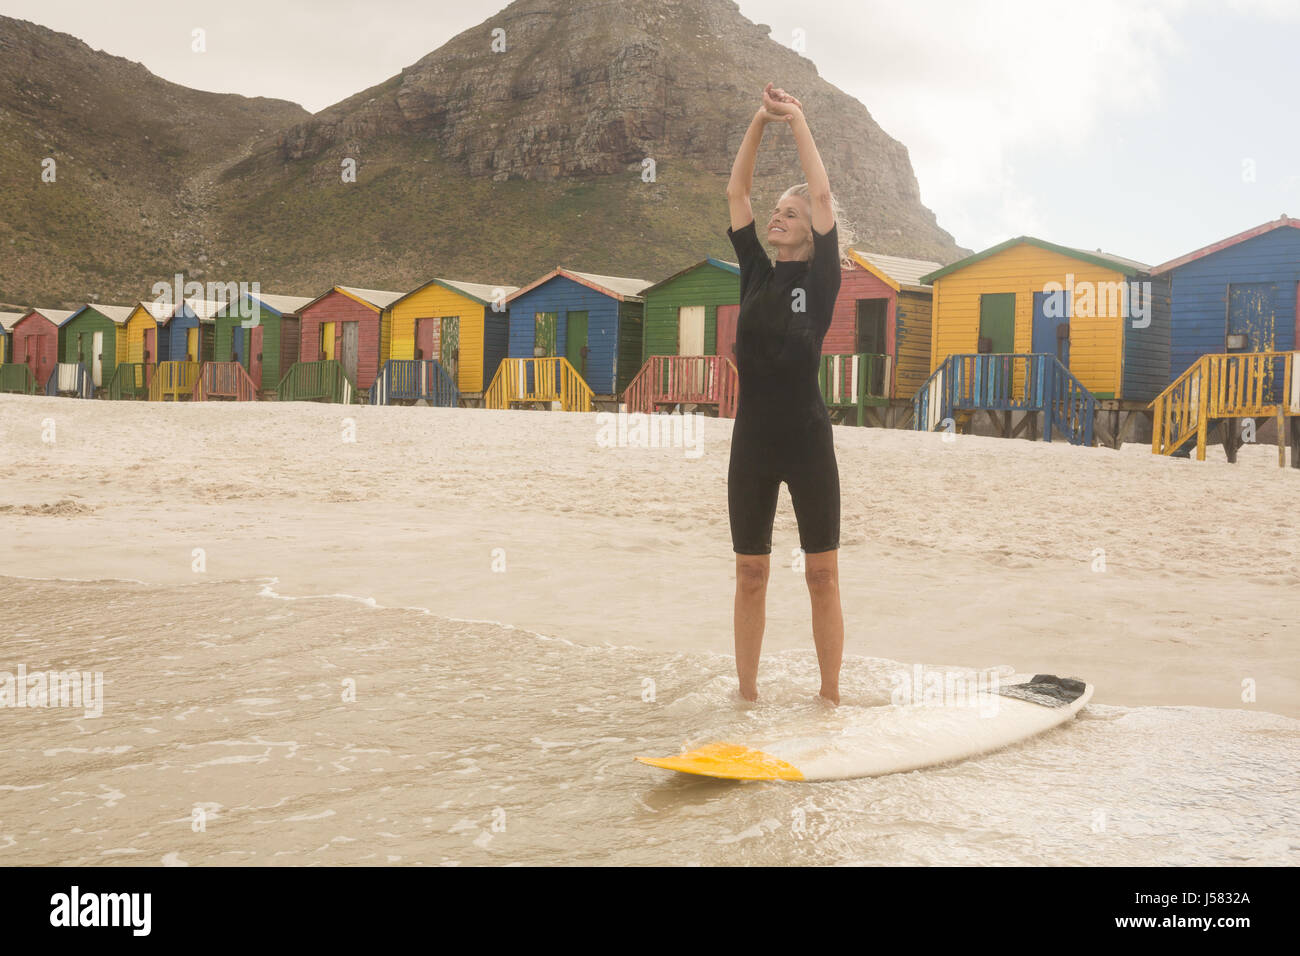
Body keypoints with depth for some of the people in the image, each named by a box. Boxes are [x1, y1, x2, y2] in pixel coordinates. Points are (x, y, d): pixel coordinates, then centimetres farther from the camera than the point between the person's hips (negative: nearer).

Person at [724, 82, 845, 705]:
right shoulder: (755, 273, 10)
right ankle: (747, 695, 17)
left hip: (807, 438, -3)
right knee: (750, 573, 8)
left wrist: (798, 120, 1)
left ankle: (830, 696, 11)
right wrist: (759, 121, 2)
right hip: (753, 438, 4)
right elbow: (736, 193, 8)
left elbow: (821, 194, -5)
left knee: (822, 573, 3)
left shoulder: (820, 278, 0)